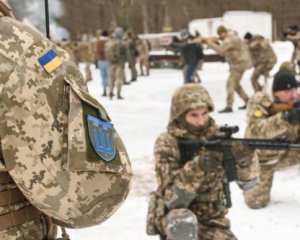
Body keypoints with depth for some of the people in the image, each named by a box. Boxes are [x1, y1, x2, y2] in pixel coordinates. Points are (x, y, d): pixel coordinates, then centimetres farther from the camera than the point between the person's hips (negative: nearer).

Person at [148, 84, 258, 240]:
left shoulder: (217, 137, -4)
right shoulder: (167, 144, -14)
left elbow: (248, 181, -10)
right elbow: (172, 199, -23)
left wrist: (243, 160, -31)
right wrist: (196, 168, -37)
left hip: (211, 220, 3)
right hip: (174, 220, -3)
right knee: (183, 220, -35)